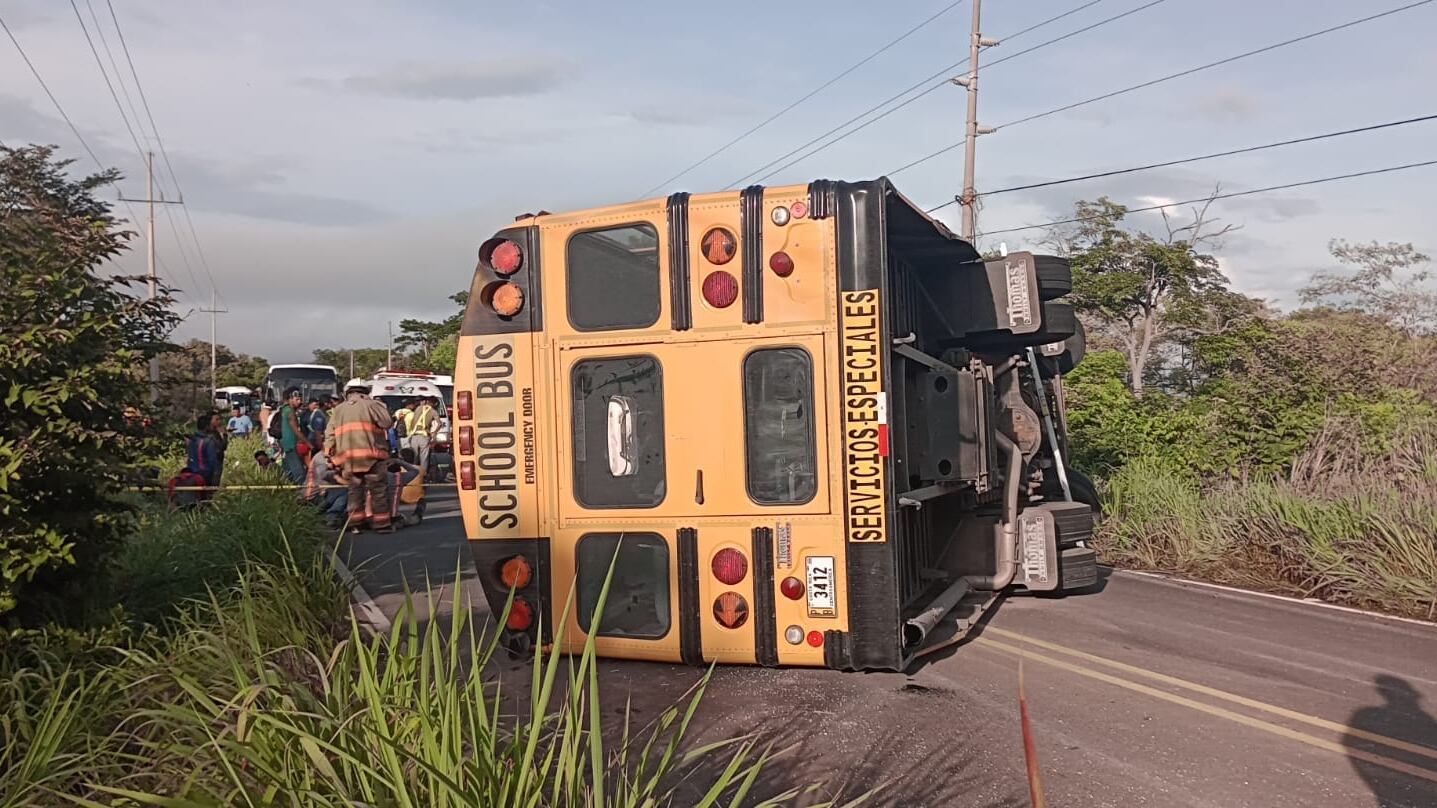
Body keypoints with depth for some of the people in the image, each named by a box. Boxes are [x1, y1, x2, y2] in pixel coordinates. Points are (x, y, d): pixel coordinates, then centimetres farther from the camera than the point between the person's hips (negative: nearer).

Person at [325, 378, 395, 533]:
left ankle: (355, 524, 9)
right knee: (378, 489, 2)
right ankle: (381, 523, 1)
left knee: (354, 490, 11)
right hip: (370, 455, -4)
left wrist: (330, 457, 16)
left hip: (347, 458, 4)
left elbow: (329, 436, 14)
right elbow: (387, 422, -7)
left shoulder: (338, 410, 18)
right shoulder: (370, 405, 3)